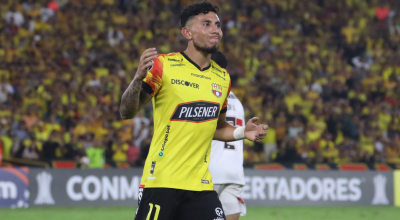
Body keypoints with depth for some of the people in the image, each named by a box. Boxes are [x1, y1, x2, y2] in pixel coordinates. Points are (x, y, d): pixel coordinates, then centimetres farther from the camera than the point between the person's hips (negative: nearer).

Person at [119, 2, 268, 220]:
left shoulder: (223, 78, 12)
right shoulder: (163, 65, -6)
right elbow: (126, 112, -8)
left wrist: (242, 132, 7)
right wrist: (138, 79, -26)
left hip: (201, 185, 5)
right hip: (160, 183, -5)